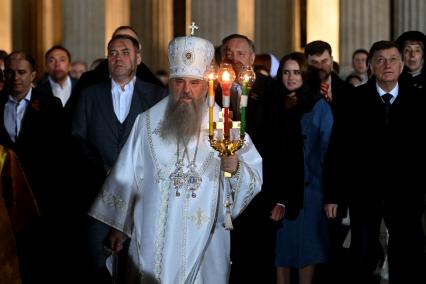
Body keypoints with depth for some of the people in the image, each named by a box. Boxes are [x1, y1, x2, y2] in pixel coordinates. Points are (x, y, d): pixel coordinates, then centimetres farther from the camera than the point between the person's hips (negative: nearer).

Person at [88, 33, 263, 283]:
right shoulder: (148, 122, 4)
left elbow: (256, 178, -6)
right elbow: (128, 175, 7)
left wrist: (234, 166, -26)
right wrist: (117, 226, 8)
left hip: (204, 242, -1)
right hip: (154, 242, 1)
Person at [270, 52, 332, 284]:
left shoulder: (319, 106, -1)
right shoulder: (277, 105, 9)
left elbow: (328, 151, -4)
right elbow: (273, 150, 8)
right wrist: (277, 196, 0)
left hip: (309, 188, -3)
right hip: (281, 187, 3)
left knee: (306, 246, 3)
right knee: (281, 245, 4)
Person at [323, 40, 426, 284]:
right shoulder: (355, 100, -2)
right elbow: (337, 149, -4)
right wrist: (332, 195, -7)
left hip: (405, 193, 1)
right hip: (364, 192, -1)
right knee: (363, 260, 9)